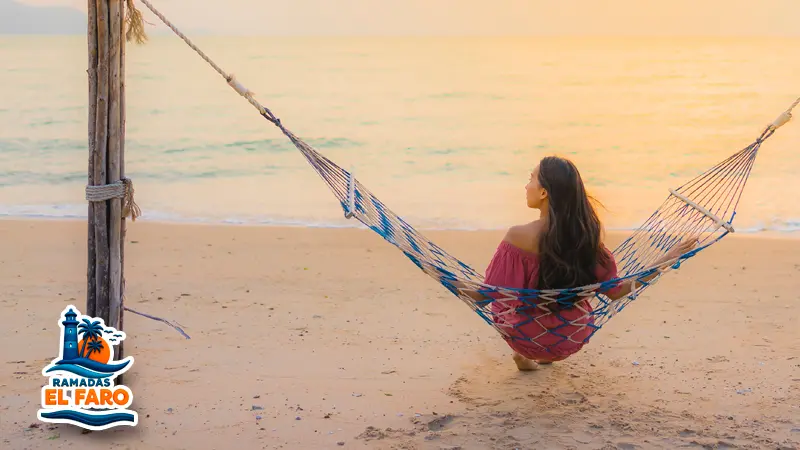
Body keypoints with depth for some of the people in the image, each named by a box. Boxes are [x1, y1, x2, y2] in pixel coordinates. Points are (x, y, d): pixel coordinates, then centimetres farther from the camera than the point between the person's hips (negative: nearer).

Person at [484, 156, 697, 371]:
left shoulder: (519, 236, -25)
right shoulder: (587, 235, -13)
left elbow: (491, 294, -21)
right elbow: (615, 291, -6)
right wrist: (667, 260, 0)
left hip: (529, 339, -3)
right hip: (572, 341, 4)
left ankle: (524, 356, 22)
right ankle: (546, 356, 29)